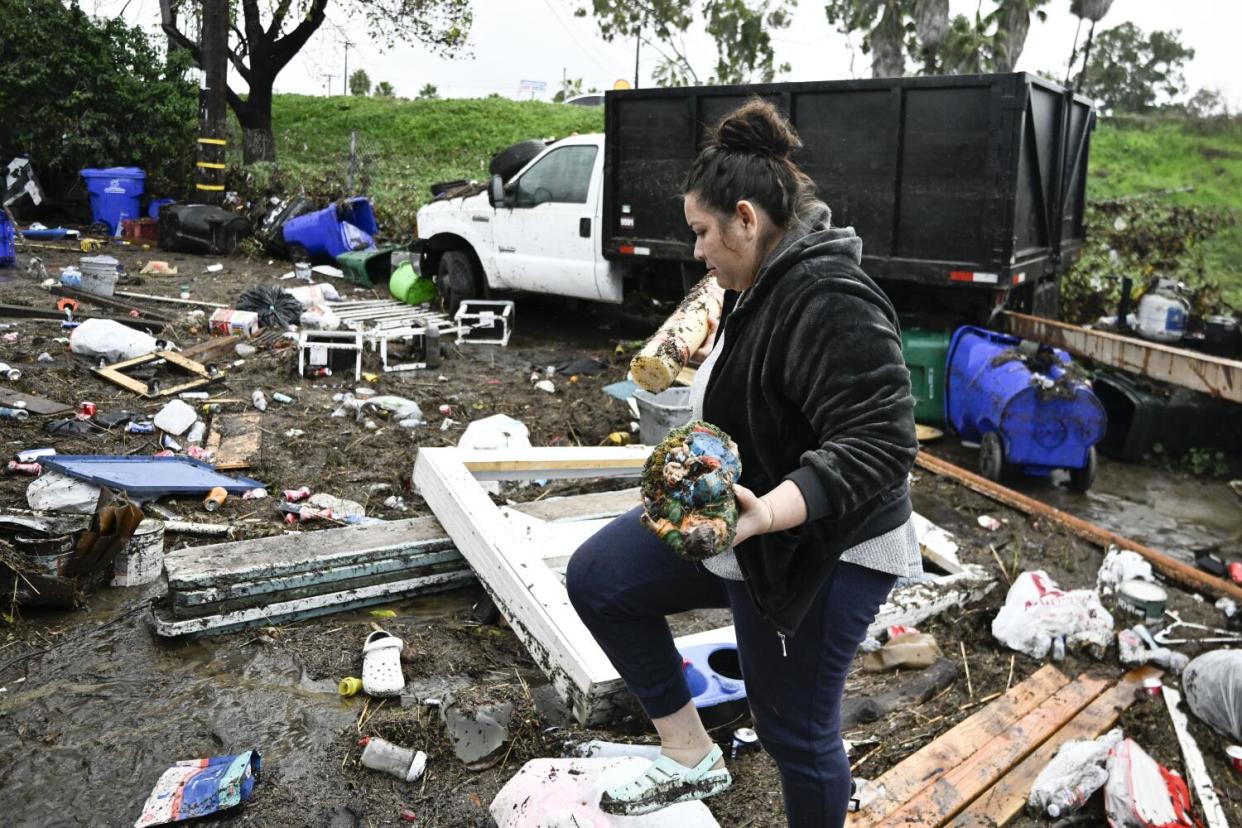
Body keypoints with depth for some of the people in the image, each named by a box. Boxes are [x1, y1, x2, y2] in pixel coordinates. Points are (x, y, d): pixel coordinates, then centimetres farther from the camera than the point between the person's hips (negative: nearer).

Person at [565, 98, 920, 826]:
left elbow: (880, 443, -34)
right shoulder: (765, 284, 5)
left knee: (795, 729, 8)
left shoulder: (830, 302, -27)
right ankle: (691, 758, 17)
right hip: (735, 525, 10)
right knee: (597, 578, 6)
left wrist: (767, 513, -43)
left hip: (817, 556, -10)